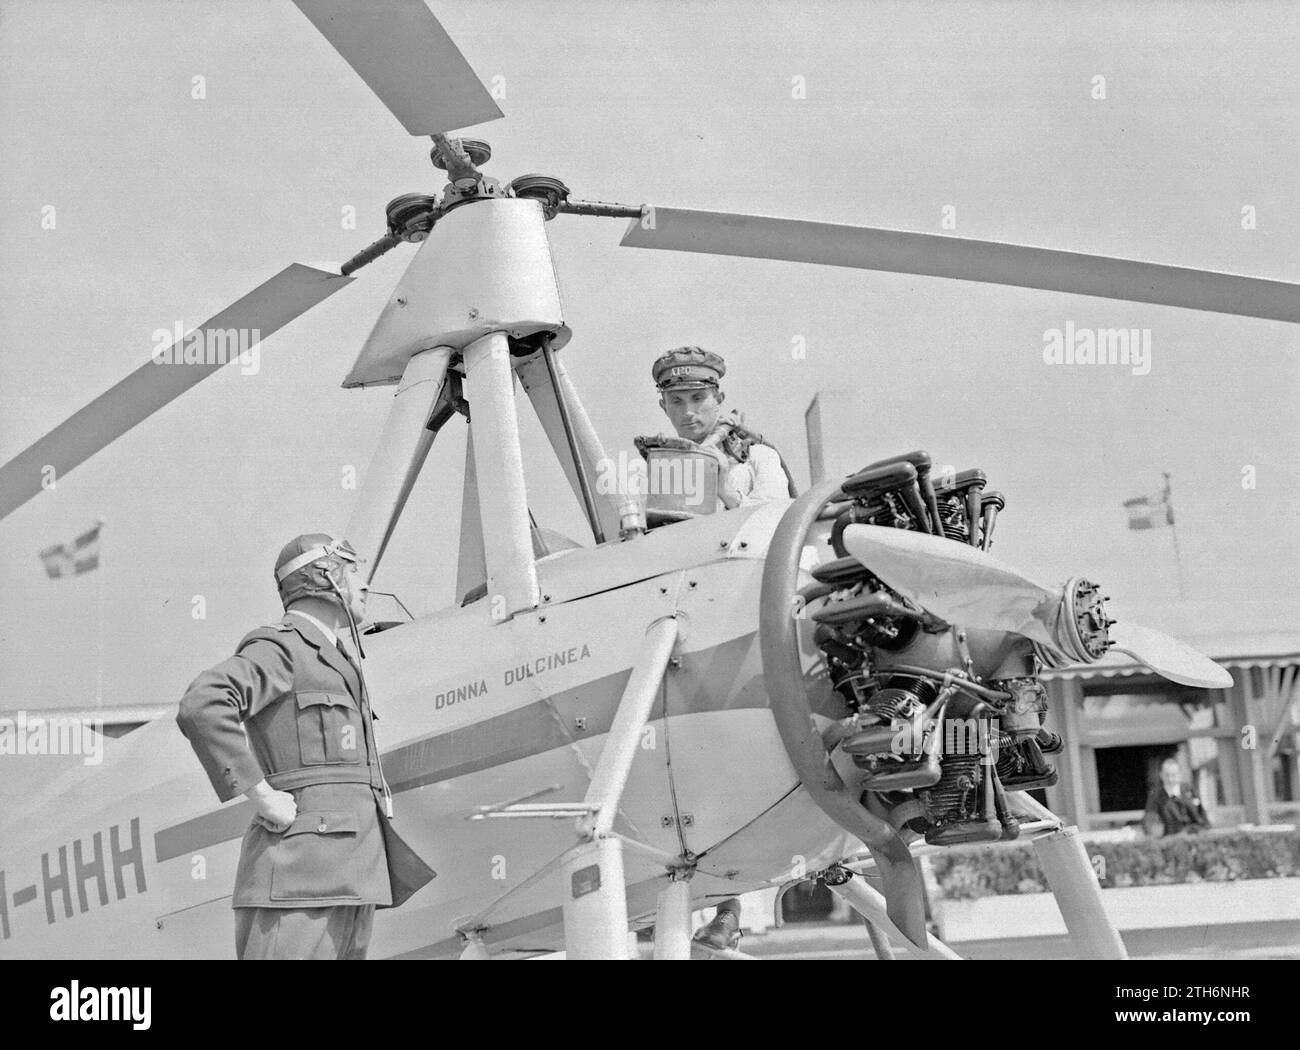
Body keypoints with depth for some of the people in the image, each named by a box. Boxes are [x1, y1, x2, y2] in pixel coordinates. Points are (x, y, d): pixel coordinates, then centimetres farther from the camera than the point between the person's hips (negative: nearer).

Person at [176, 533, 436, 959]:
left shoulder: (335, 660, 27)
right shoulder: (280, 648, -2)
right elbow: (200, 706, -21)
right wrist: (260, 795, -20)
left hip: (348, 876, 9)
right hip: (300, 868, -9)